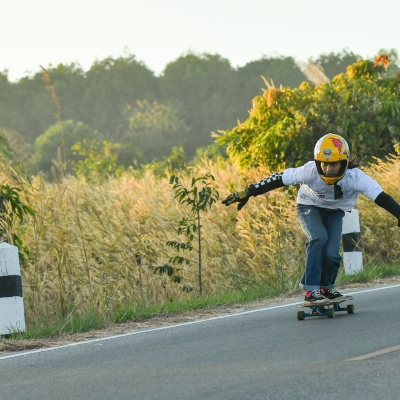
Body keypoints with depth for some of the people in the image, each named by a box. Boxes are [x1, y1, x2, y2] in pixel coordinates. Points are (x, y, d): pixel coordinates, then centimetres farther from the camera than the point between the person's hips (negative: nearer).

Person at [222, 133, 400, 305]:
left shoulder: (355, 177, -33)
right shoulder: (310, 171, -35)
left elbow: (382, 198, -38)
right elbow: (278, 179, -30)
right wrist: (248, 193, -30)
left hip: (335, 211, 2)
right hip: (310, 207, -2)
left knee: (331, 253, -14)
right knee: (318, 238, -28)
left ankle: (327, 287, 17)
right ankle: (311, 290, -23)